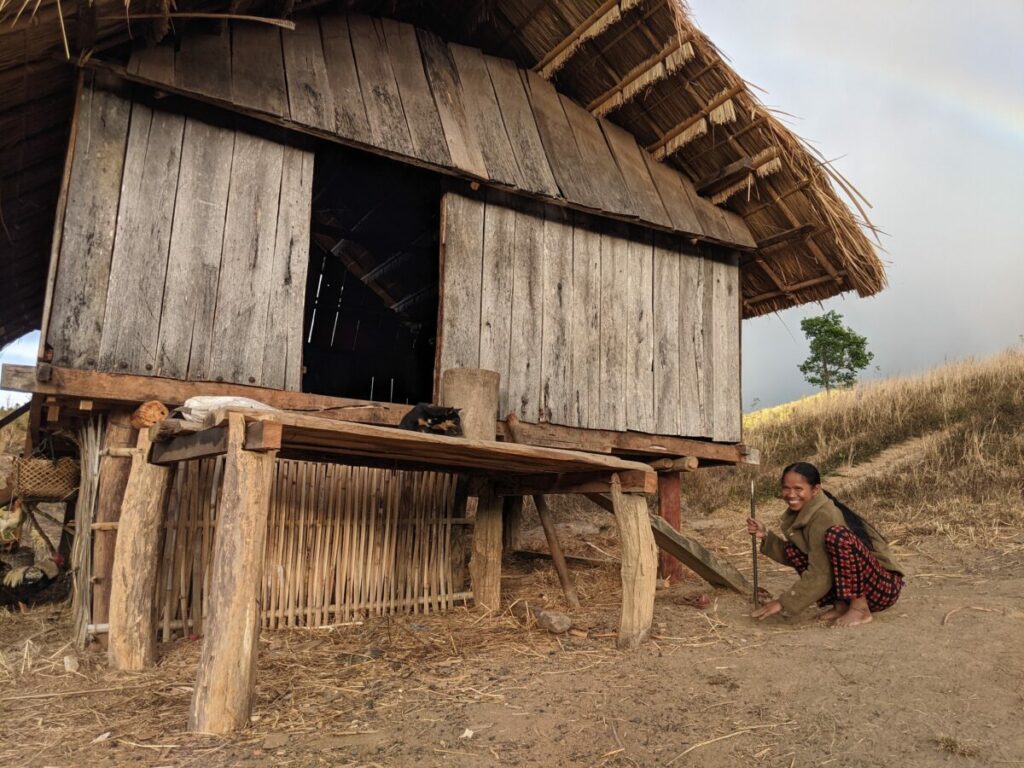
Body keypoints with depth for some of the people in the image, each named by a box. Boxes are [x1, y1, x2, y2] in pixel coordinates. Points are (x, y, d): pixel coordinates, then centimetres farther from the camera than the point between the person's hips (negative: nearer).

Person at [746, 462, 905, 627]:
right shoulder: (803, 512, 2)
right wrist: (766, 536, -7)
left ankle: (860, 608, -16)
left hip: (885, 585, -9)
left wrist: (783, 603, -21)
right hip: (855, 584, 9)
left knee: (836, 535, -32)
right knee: (793, 547, 0)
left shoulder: (824, 517, -24)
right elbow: (792, 555, 8)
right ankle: (842, 604, 1)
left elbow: (819, 576, -26)